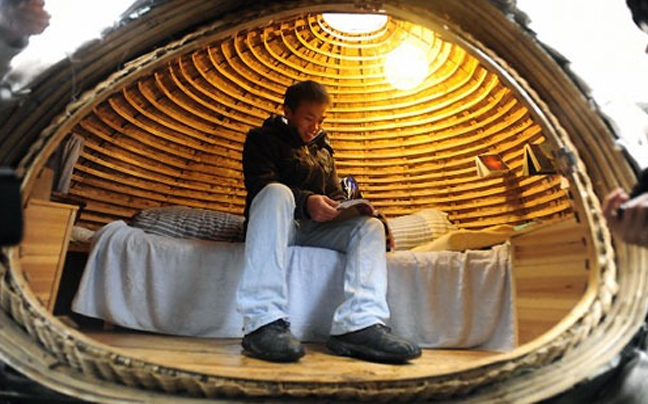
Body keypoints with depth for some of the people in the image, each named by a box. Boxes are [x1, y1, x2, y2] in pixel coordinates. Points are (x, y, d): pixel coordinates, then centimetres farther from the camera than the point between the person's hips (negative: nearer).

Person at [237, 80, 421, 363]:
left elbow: (335, 195, 23)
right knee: (277, 193, -37)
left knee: (370, 225, -16)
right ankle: (263, 322, -48)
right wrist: (305, 202, -27)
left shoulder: (323, 150, 28)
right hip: (276, 226, -5)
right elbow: (260, 185, -9)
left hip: (314, 229, 5)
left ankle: (358, 324, -38)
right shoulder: (262, 139, 9)